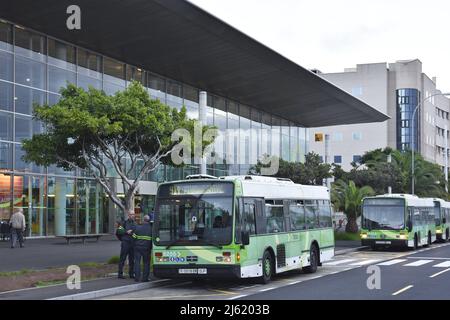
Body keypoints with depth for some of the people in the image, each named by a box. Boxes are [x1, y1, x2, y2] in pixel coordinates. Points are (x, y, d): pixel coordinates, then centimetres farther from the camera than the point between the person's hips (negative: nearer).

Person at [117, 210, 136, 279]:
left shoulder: (135, 223, 14)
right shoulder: (124, 222, 0)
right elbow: (118, 231, -7)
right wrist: (126, 232, -15)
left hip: (132, 243, 5)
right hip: (125, 242, -5)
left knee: (132, 259, 7)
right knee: (122, 259, -4)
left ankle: (131, 274, 13)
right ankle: (120, 274, -1)